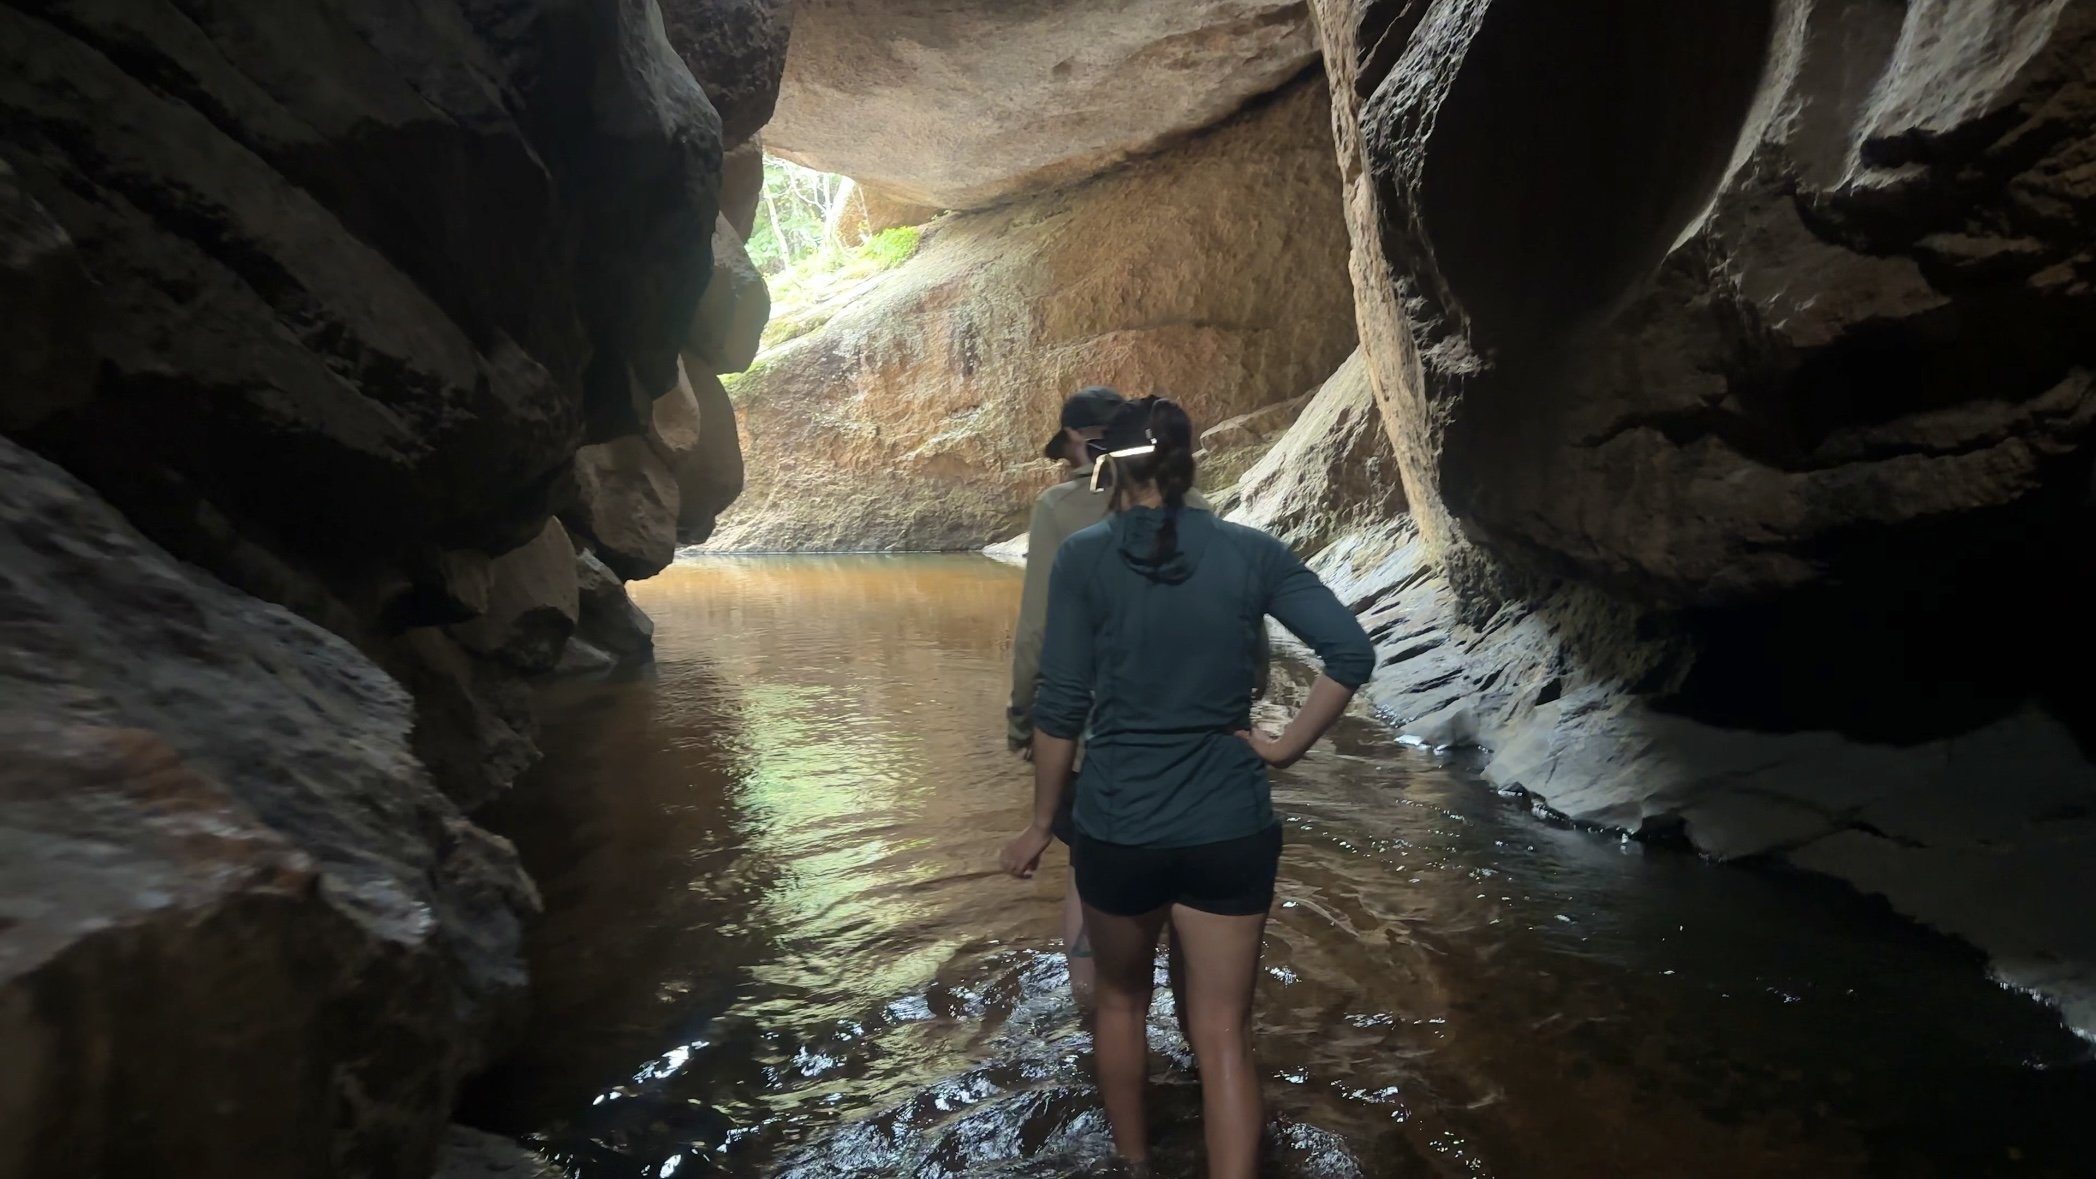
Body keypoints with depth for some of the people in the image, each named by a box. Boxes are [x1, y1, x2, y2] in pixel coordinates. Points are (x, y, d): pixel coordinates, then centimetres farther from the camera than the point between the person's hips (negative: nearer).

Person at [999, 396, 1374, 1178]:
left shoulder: (1084, 557, -8)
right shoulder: (1250, 551, -3)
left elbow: (1061, 706, -7)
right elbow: (1352, 653, -10)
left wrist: (1041, 824, 4)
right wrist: (1285, 746, -1)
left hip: (1117, 825, 0)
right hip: (1231, 827, 1)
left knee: (1120, 998, 25)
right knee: (1224, 1034, 12)